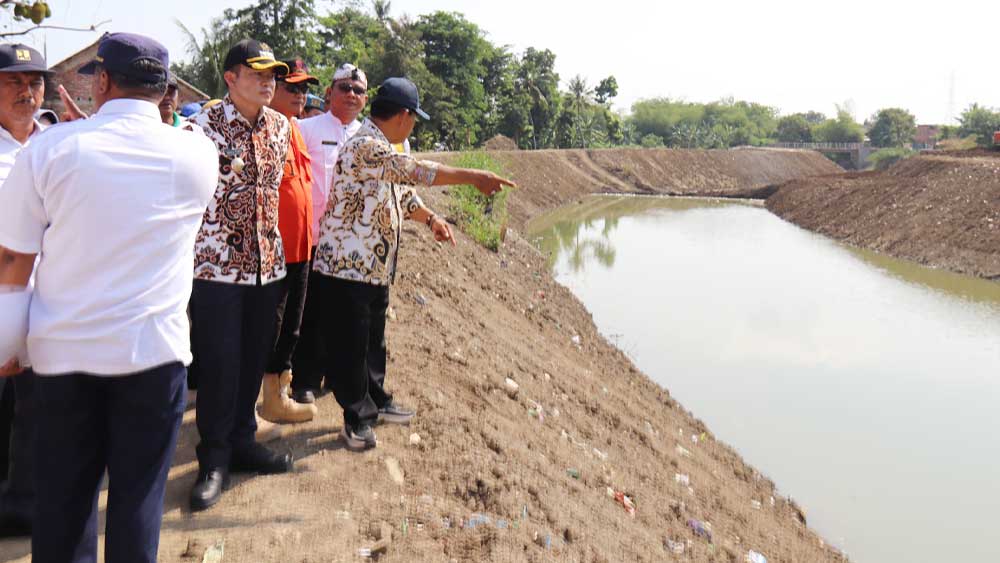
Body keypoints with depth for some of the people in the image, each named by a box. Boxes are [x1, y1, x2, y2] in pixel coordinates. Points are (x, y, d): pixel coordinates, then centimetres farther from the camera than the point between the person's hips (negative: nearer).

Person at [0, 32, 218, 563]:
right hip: (153, 350, 0)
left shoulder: (48, 148, -7)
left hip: (63, 350, 1)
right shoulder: (197, 153, -3)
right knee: (138, 495, 11)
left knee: (62, 495, 16)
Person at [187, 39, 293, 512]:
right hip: (216, 263, -6)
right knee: (218, 364, 0)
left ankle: (242, 442, 30)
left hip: (267, 262, 6)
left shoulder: (279, 125, 8)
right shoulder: (204, 126, -11)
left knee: (253, 360, 14)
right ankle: (214, 460, 15)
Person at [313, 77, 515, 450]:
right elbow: (416, 171, -32)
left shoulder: (385, 150, 14)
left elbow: (402, 190, 24)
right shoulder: (365, 147, -21)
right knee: (349, 346, 3)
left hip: (376, 266, 10)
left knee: (373, 341, 21)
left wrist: (430, 218, 9)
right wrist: (473, 177, -30)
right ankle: (357, 418, 14)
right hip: (346, 266, -10)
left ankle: (375, 401, 36)